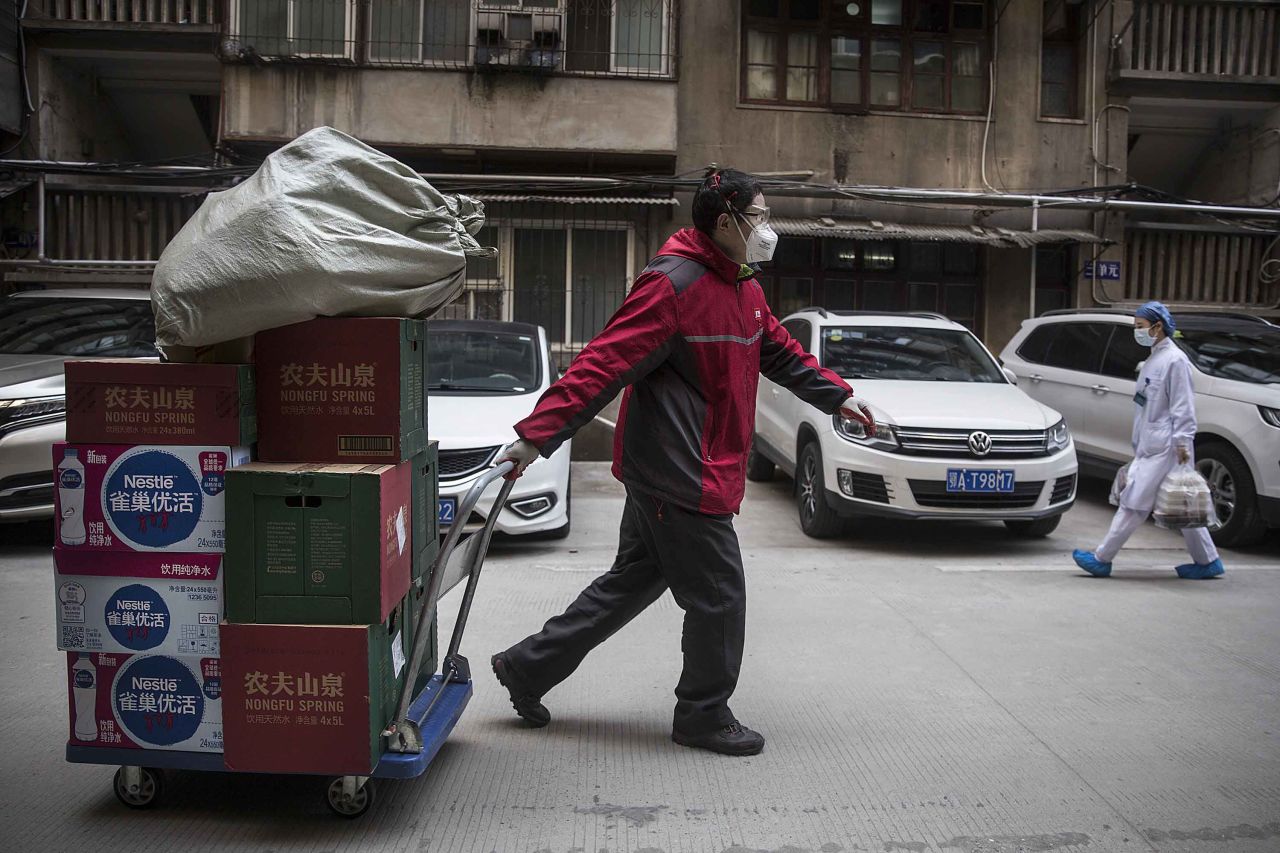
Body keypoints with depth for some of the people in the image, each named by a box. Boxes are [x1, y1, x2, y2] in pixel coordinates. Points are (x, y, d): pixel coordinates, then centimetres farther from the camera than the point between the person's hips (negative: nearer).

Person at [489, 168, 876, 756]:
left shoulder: (743, 289, 14)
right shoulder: (673, 284, -18)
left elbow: (779, 352, 28)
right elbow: (602, 364, -23)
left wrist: (837, 396, 25)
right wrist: (537, 434, -26)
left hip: (664, 473, 10)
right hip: (679, 475, -10)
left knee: (633, 582, 18)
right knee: (719, 597, 1)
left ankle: (528, 668, 29)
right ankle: (704, 717, 22)